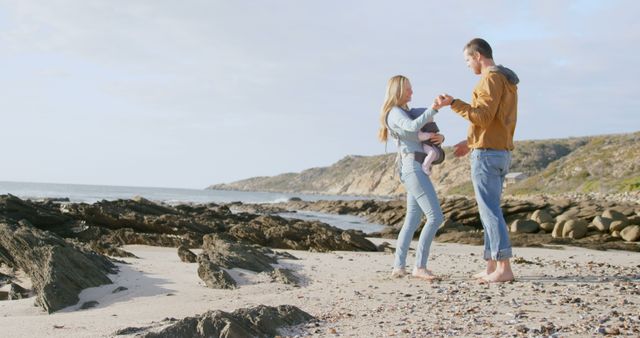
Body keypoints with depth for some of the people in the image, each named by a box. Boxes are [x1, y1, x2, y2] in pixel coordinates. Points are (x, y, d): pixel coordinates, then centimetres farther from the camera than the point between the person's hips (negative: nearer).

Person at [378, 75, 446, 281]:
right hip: (413, 166, -10)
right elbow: (413, 127, -28)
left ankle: (398, 267, 8)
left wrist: (440, 137, 1)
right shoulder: (395, 113, -6)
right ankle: (420, 266, -14)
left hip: (417, 169, 10)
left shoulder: (407, 113, 25)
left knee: (412, 220, 8)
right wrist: (433, 109, -34)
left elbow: (429, 133, 23)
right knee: (435, 216, -14)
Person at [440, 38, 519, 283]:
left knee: (490, 211, -9)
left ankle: (504, 268, -10)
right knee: (489, 210, 12)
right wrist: (471, 143, 25)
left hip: (486, 155, -10)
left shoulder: (491, 79, -13)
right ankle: (491, 267, 13)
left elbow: (483, 118, -22)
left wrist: (454, 103, -15)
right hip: (500, 154, 10)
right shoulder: (508, 82, 21)